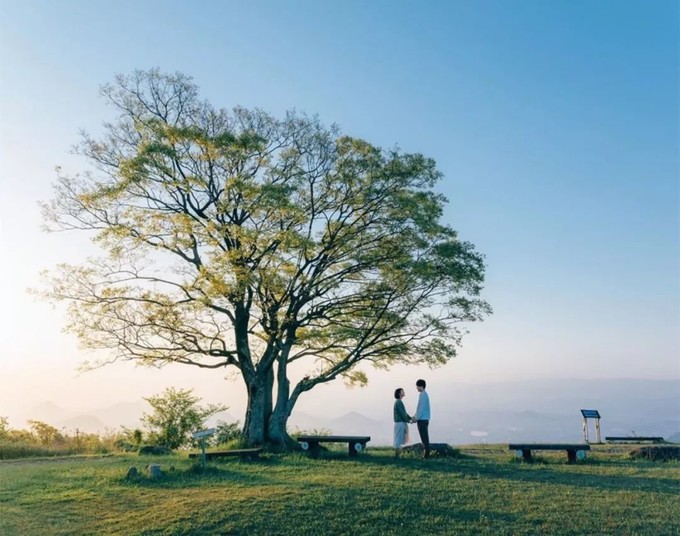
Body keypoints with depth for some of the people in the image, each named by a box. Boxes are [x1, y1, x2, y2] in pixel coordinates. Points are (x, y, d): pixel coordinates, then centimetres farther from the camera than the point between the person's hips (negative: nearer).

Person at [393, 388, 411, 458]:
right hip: (400, 423, -10)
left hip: (402, 423, 10)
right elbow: (402, 413, -18)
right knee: (398, 439, -5)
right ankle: (397, 454, -1)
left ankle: (397, 453, 17)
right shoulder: (398, 402, -14)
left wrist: (410, 418, 10)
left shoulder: (399, 402, 17)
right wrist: (408, 420, -12)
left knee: (399, 439, 12)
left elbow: (404, 413, 20)